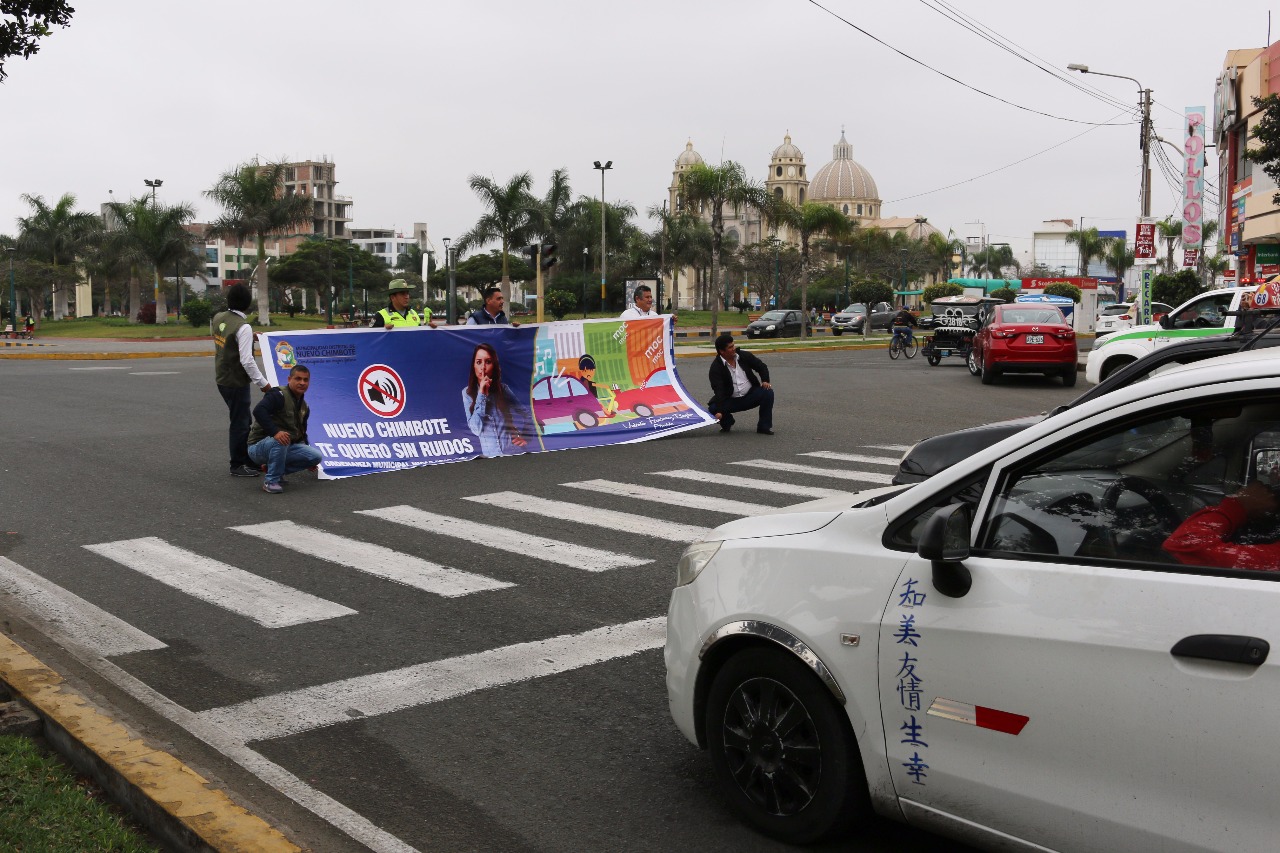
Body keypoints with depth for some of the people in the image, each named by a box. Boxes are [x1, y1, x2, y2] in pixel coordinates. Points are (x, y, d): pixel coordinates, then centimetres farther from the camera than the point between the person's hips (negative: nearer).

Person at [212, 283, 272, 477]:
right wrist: (263, 383, -19)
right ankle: (238, 466, 12)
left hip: (222, 379, 8)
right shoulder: (243, 327, -22)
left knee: (242, 420, 19)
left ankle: (247, 460, 29)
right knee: (240, 423, 3)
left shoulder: (218, 318, 2)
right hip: (236, 382, -8)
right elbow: (246, 360, -25)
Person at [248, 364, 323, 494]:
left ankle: (276, 470, 5)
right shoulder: (278, 395, -15)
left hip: (285, 448, 8)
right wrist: (275, 432, -41)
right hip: (259, 446, -8)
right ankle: (271, 481, -22)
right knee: (280, 441, -40)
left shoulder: (304, 407, 13)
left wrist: (307, 454, 19)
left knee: (316, 456, -7)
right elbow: (258, 411, -32)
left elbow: (301, 432, 24)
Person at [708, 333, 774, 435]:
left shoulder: (744, 356, -3)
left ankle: (764, 427, -12)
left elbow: (761, 367, 8)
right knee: (713, 408, -28)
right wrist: (719, 411, -38)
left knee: (768, 392, -24)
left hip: (750, 396, 2)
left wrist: (765, 381, -12)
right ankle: (727, 422, 9)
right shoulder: (715, 368, -15)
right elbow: (718, 390, -26)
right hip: (731, 401, -2)